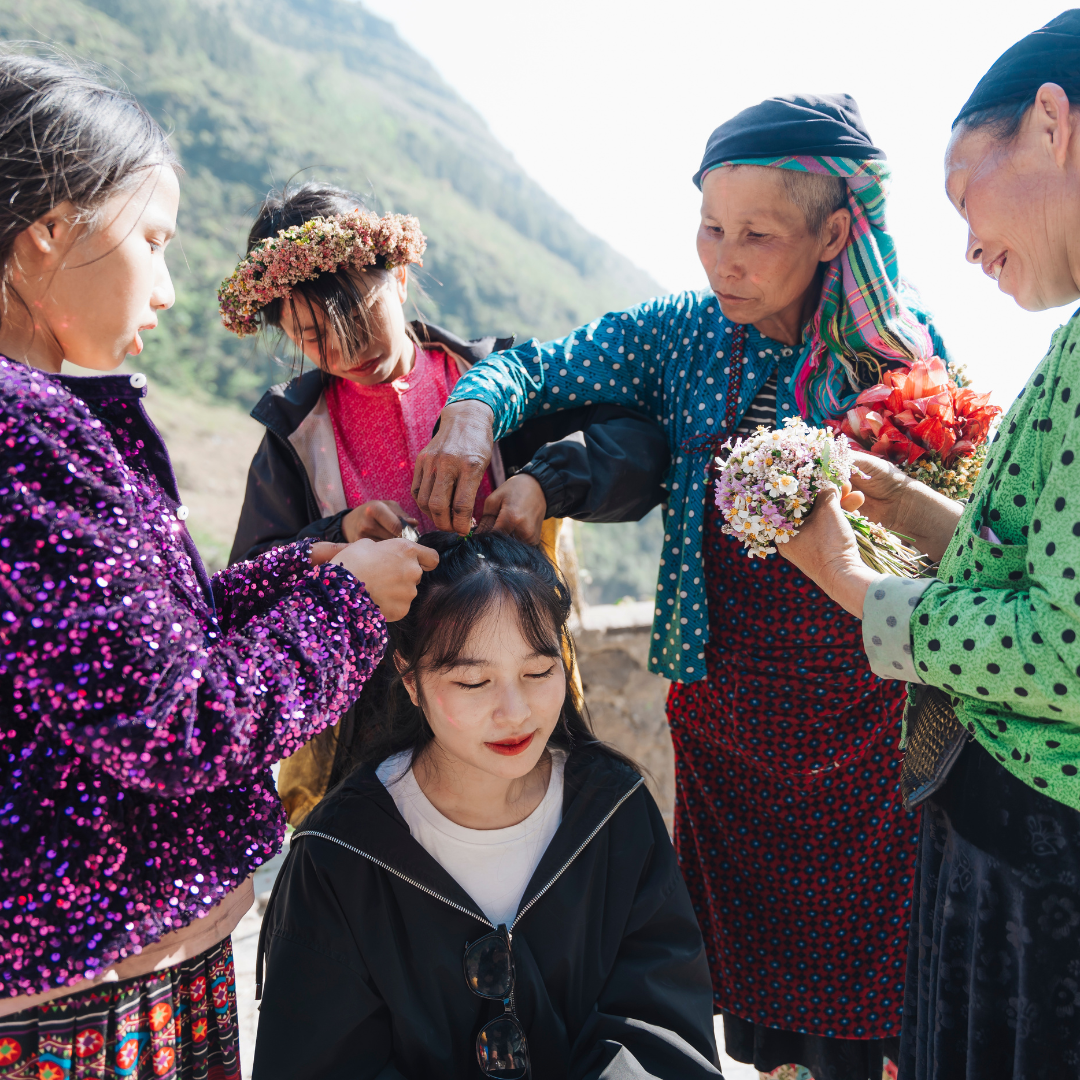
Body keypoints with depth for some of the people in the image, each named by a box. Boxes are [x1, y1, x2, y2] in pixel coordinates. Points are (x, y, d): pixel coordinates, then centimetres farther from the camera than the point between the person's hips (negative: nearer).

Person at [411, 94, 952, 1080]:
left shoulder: (899, 348, -5)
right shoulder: (682, 336, 0)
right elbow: (535, 368, -1)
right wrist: (474, 412, -21)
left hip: (869, 708, -1)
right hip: (725, 697, 2)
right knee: (755, 979, 14)